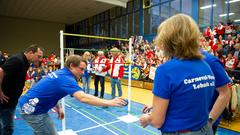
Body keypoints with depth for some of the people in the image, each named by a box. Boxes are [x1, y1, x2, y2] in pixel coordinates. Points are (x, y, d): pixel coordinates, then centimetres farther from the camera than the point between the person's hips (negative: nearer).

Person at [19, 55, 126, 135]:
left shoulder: (59, 73, 3)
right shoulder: (66, 78, -27)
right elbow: (83, 98, -42)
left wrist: (58, 108, 10)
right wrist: (109, 103, -41)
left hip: (29, 106, 10)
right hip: (33, 110, -10)